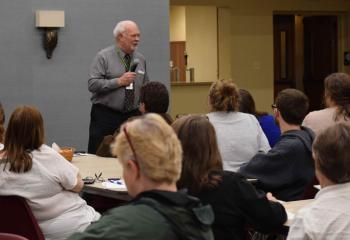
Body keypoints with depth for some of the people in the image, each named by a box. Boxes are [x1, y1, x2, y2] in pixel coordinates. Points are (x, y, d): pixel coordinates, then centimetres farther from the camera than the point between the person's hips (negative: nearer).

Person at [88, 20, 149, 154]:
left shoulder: (140, 59, 10)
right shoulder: (103, 56, -4)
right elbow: (92, 84, -13)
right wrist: (119, 82, -18)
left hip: (132, 116, 4)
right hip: (105, 117, -4)